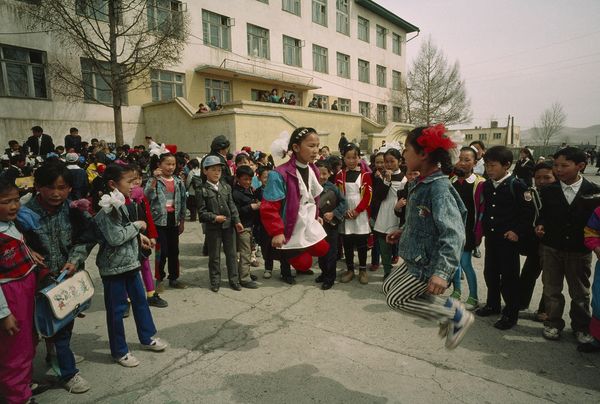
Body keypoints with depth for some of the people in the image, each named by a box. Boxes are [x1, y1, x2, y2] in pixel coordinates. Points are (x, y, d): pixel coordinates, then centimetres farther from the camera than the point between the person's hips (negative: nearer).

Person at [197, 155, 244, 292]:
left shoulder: (226, 187, 7)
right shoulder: (201, 190, -6)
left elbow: (232, 206, 7)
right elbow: (201, 212, -8)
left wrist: (237, 221, -2)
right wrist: (214, 218, -18)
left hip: (228, 225, 4)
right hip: (212, 228, -4)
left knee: (231, 254, 10)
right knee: (214, 256, 8)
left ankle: (234, 280, 22)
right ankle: (215, 282, 22)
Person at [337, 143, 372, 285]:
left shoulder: (365, 174, -1)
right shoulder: (340, 175, 3)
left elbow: (368, 196, -6)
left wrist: (357, 211, -14)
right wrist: (344, 211, -12)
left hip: (361, 214, -1)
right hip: (345, 215, 2)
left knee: (361, 244, 6)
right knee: (347, 243, 9)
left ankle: (362, 270, 18)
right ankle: (349, 269, 22)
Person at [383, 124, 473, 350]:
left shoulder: (439, 187, -24)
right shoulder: (420, 183, 4)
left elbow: (454, 234, -32)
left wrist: (442, 272, -39)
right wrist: (403, 232, 13)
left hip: (429, 264, -9)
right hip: (418, 259, 9)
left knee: (396, 299, 0)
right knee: (389, 287, 17)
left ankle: (457, 315, 10)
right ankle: (447, 311, 22)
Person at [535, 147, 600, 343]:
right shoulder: (548, 191, -2)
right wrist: (540, 225, -14)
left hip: (580, 250, -1)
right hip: (551, 248, 1)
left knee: (580, 292, 14)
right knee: (551, 290, 11)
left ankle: (581, 327, 32)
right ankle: (553, 323, 27)